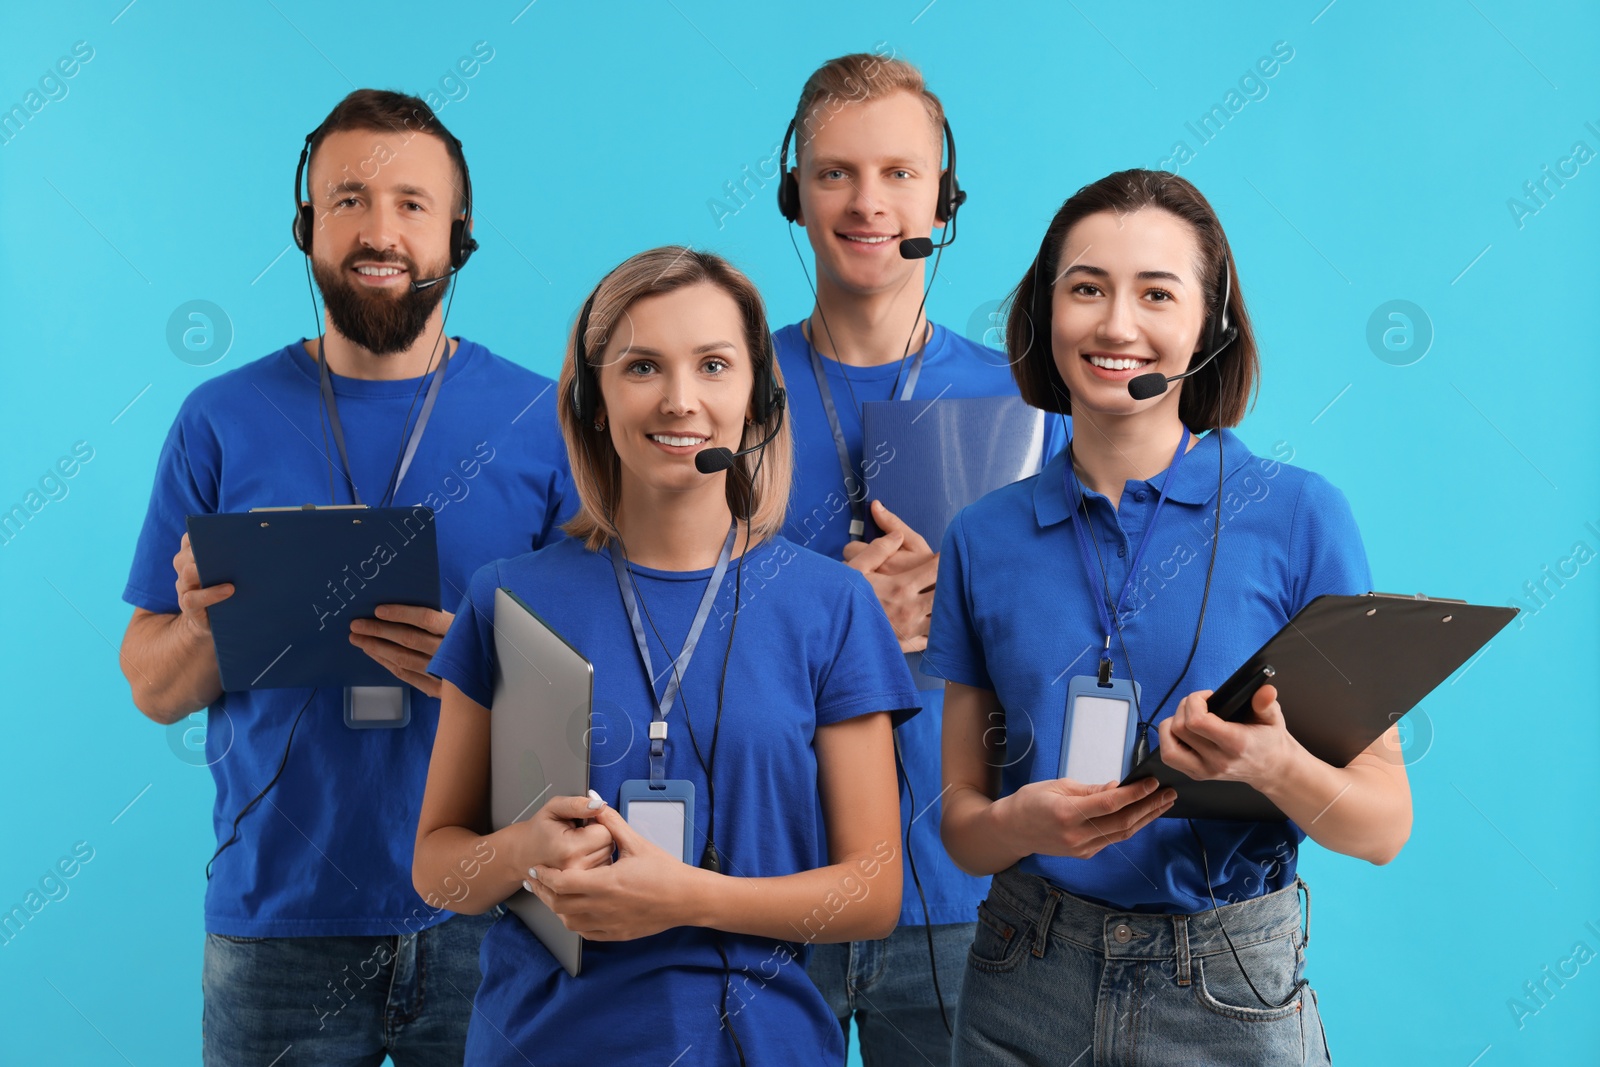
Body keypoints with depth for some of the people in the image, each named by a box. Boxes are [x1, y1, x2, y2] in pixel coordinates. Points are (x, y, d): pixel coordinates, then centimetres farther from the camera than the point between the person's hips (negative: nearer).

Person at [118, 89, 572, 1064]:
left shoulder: (545, 419, -1)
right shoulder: (223, 421, 2)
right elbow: (152, 689, 6)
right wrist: (209, 624, -16)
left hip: (484, 913, 0)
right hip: (277, 918, 1)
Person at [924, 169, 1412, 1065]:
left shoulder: (1299, 513, -6)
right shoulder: (986, 538, 1)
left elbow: (1385, 823, -7)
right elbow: (960, 820, 5)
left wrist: (1273, 766, -27)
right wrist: (1024, 823, -17)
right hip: (1022, 990, 2)